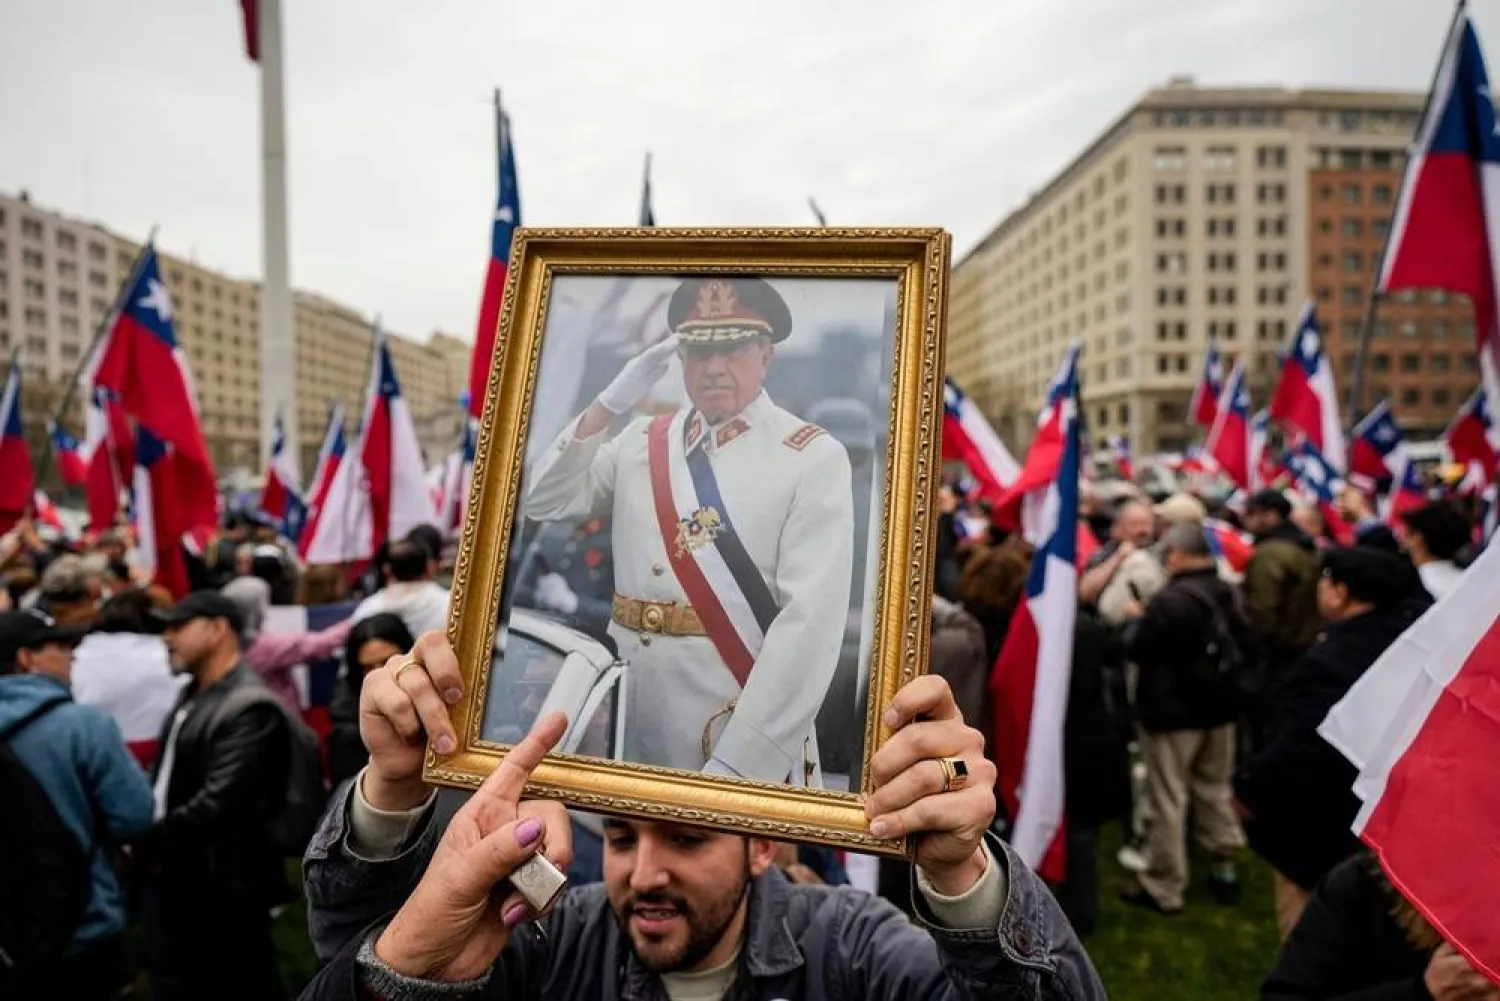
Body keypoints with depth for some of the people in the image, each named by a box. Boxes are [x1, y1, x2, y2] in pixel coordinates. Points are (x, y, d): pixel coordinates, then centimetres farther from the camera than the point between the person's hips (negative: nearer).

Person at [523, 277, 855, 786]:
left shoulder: (815, 458, -9)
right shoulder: (640, 440, 8)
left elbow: (811, 620, -17)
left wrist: (735, 763, -23)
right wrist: (608, 405, -6)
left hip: (739, 727, -4)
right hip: (627, 711, 5)